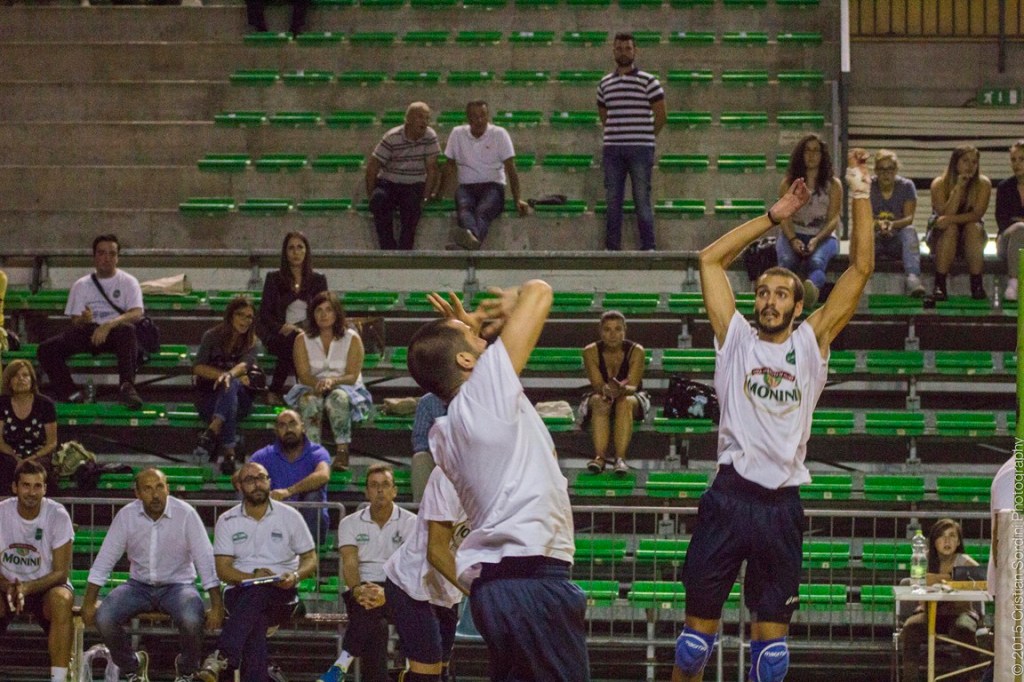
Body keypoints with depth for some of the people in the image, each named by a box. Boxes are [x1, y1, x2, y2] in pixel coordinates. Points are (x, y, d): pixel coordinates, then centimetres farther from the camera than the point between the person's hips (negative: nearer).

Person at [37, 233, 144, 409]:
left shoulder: (128, 282, 7)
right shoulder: (81, 285, 15)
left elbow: (137, 313, -10)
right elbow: (75, 321, 8)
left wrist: (108, 325, -28)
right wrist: (84, 320, -19)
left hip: (115, 331, -3)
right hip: (88, 332, 3)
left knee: (127, 329, -41)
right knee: (46, 349, -21)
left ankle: (127, 387, -48)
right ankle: (69, 392, -20)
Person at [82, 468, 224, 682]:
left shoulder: (186, 514, -13)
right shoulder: (126, 515, -6)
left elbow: (205, 561, -11)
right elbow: (104, 560, -1)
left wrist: (216, 606, -16)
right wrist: (89, 602, -8)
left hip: (178, 584, -2)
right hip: (139, 585, 2)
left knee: (192, 620, -34)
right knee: (104, 618, -24)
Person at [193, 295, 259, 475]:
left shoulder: (251, 342, 5)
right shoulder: (212, 337, 3)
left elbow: (245, 365, -16)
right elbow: (198, 368, -7)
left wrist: (230, 375, -40)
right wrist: (230, 376, -17)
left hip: (240, 399, 1)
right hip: (209, 397, -1)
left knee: (231, 385, -35)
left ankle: (212, 433, -57)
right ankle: (229, 453, -54)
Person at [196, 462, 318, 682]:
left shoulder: (289, 516, 8)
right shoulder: (227, 521, 8)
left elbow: (310, 559, 10)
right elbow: (223, 570, 2)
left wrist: (295, 576, -14)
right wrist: (252, 577, -17)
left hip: (281, 595, -1)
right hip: (240, 592, 1)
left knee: (256, 593, -38)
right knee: (256, 621, -36)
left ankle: (221, 659, -54)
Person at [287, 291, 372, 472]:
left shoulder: (352, 339, 2)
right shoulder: (303, 340, 7)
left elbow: (352, 375, -7)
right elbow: (303, 374, -4)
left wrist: (332, 381, -28)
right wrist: (317, 384, -27)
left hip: (346, 389, -1)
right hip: (312, 389, 1)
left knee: (339, 397, -37)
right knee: (309, 400, -35)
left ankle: (342, 452, -46)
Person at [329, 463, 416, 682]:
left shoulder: (410, 522, 4)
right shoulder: (350, 523, 10)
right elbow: (350, 563, -4)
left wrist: (387, 592, -31)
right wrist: (357, 589, -28)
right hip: (363, 589, 2)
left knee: (371, 611, -37)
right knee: (375, 625, -34)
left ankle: (343, 663, -42)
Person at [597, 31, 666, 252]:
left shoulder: (647, 81, -1)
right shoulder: (605, 83, 12)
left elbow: (661, 116, -1)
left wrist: (645, 139, 4)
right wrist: (613, 135, 13)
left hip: (640, 150, -4)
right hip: (612, 149, 4)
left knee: (642, 199, -4)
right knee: (612, 200, 5)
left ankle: (648, 247, -2)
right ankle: (611, 247, 9)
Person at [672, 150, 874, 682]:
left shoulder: (811, 343, 10)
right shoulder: (735, 338, 9)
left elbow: (860, 269, 7)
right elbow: (710, 259, 7)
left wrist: (860, 194, 0)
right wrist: (774, 217, 6)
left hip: (782, 503, 1)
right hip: (730, 494, -1)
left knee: (771, 633, 4)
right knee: (700, 619, 2)